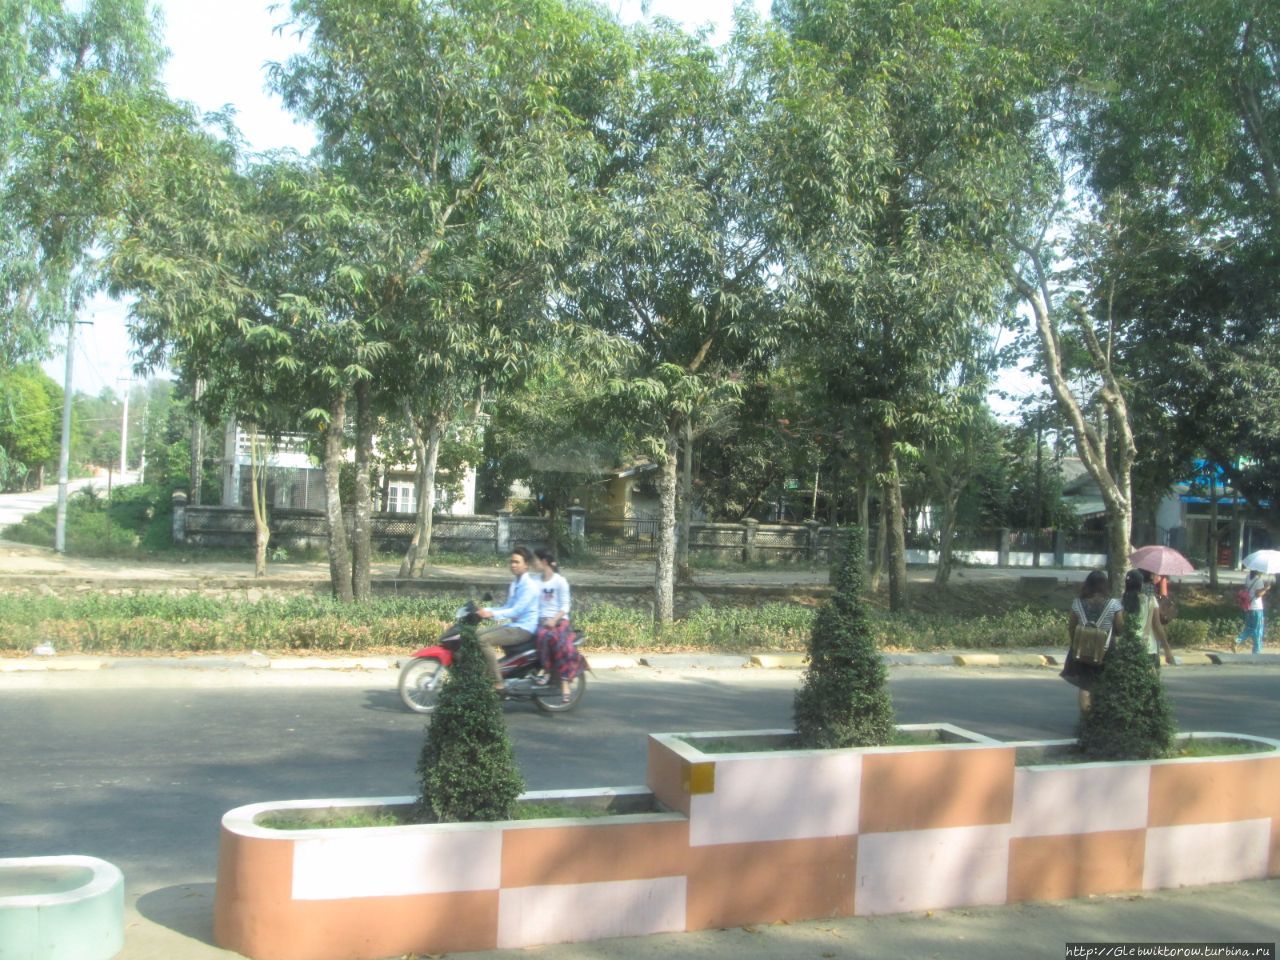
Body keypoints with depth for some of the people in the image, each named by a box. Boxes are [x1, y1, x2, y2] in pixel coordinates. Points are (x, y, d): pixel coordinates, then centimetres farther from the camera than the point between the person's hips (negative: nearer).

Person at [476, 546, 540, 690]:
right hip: (512, 624, 10)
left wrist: (492, 614, -33)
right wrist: (487, 610, 4)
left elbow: (516, 611, -24)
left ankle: (497, 683, -23)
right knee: (478, 633, 3)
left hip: (524, 628, -10)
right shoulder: (515, 583, 15)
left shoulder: (529, 586, -15)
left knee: (484, 640, -22)